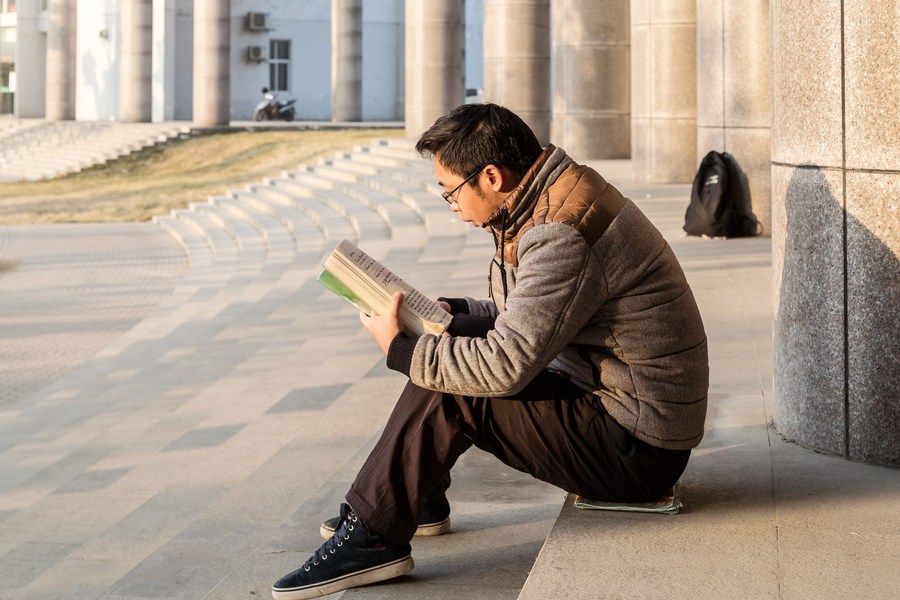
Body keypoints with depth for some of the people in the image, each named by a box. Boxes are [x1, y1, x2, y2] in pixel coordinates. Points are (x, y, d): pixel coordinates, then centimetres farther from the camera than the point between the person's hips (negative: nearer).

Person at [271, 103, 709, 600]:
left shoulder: (561, 238, -25)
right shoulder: (553, 202, 7)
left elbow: (506, 366, -27)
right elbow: (521, 314, 20)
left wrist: (400, 350, -14)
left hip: (638, 449, -10)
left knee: (443, 393, -17)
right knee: (451, 342, 12)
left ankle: (373, 536, -7)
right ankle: (417, 499, 21)